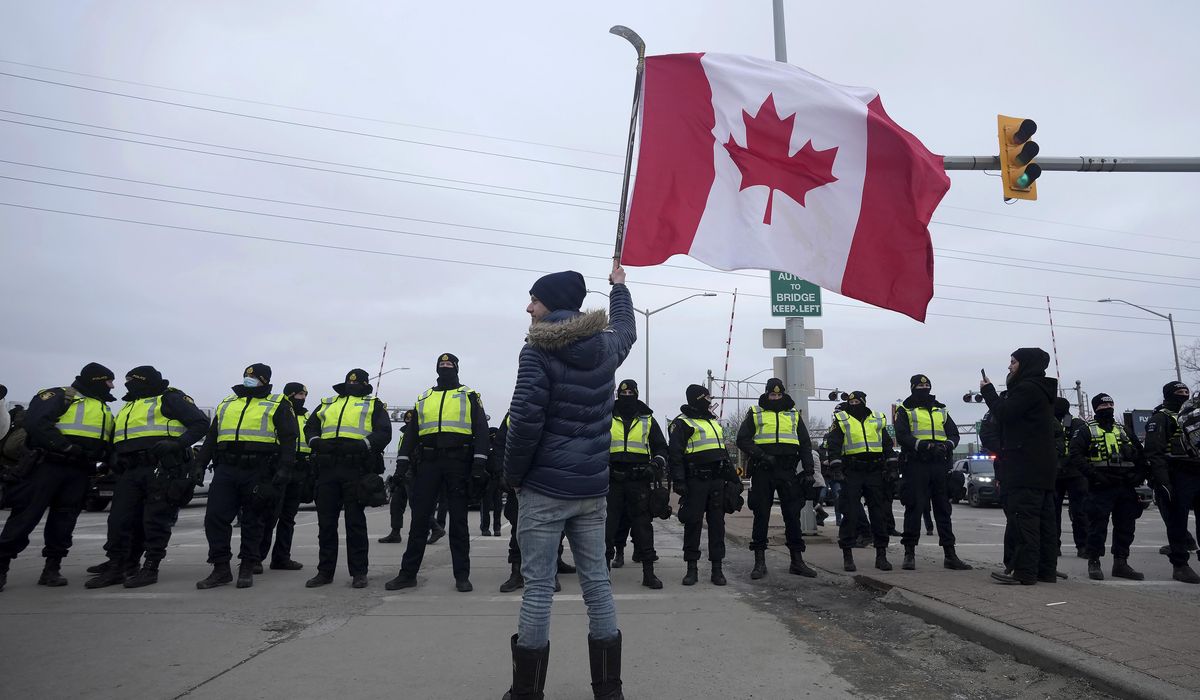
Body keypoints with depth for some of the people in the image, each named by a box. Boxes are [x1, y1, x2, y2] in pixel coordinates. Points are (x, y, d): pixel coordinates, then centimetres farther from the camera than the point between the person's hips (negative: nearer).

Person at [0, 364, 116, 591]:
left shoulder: (105, 410, 22)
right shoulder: (60, 396, -3)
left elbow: (110, 443, 23)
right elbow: (35, 422, -17)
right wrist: (67, 447, -23)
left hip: (80, 473, 7)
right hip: (49, 466, -6)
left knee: (64, 520, 7)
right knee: (26, 515, -3)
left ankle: (52, 567, 12)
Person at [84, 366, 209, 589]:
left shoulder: (169, 398, 2)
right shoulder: (128, 406, 27)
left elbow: (200, 422, -7)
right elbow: (117, 440, 33)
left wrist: (177, 443, -18)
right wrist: (114, 457, 13)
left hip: (161, 469, -8)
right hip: (130, 471, 8)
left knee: (156, 520, -4)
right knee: (119, 519, 5)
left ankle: (150, 569, 3)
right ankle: (114, 568, 15)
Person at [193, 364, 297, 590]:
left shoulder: (277, 404, 4)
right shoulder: (226, 404, 20)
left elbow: (289, 438, -4)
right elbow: (211, 438, 22)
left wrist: (284, 468, -14)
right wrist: (200, 464, 12)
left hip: (258, 471, -4)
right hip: (225, 469, 5)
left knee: (252, 521, 4)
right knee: (215, 517, -1)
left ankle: (247, 569, 14)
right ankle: (221, 569, 10)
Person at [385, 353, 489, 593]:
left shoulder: (469, 395, 7)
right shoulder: (424, 398, 17)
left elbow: (481, 429, -1)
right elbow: (412, 432, 16)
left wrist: (479, 462, -12)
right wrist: (402, 461, 5)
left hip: (458, 462, -3)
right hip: (428, 462, 3)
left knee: (458, 519, 2)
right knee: (419, 517, 4)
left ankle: (462, 575, 8)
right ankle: (408, 573, 12)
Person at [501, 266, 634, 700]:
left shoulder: (538, 351, -11)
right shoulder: (605, 347, 7)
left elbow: (525, 421, -18)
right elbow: (627, 329, 31)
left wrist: (512, 474, -4)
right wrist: (618, 285, 47)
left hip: (545, 487, -5)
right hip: (592, 488, 6)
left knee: (538, 586, 2)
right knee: (596, 582, 11)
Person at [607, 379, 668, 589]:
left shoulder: (647, 420, 11)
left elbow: (661, 447, 14)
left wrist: (656, 465, -4)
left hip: (639, 480, 0)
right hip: (612, 480, 0)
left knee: (643, 524, 1)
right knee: (608, 524, 3)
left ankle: (648, 573, 8)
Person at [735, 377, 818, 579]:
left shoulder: (794, 414, 15)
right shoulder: (755, 413, 8)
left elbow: (805, 444, 14)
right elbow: (743, 439, 0)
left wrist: (808, 471, 3)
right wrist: (761, 455, -15)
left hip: (788, 471, 2)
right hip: (762, 471, -2)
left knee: (793, 515, 4)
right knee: (761, 515, 2)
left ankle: (797, 561, 13)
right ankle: (760, 562, 9)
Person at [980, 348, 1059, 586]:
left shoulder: (1027, 388, -11)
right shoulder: (1043, 390, 22)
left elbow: (1003, 414, -15)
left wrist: (988, 390, -2)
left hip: (1025, 466, -10)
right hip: (1044, 466, 10)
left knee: (1023, 517, -11)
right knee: (1044, 517, 9)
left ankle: (1024, 571, -12)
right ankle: (1046, 570, 13)